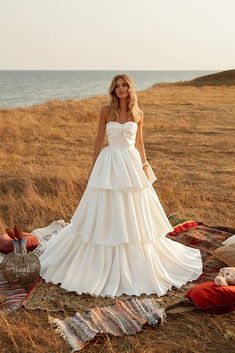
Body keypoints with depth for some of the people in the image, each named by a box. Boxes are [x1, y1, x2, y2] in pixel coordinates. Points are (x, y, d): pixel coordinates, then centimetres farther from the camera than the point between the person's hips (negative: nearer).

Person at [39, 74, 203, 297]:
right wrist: (93, 166, 3)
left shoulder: (138, 114, 3)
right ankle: (104, 261, 20)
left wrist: (145, 165, 5)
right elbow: (99, 139, 3)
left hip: (132, 163, 2)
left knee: (134, 213, 9)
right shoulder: (106, 110, -2)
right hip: (110, 163, -2)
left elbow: (139, 142, 10)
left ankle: (135, 263, 26)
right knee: (107, 213, 4)